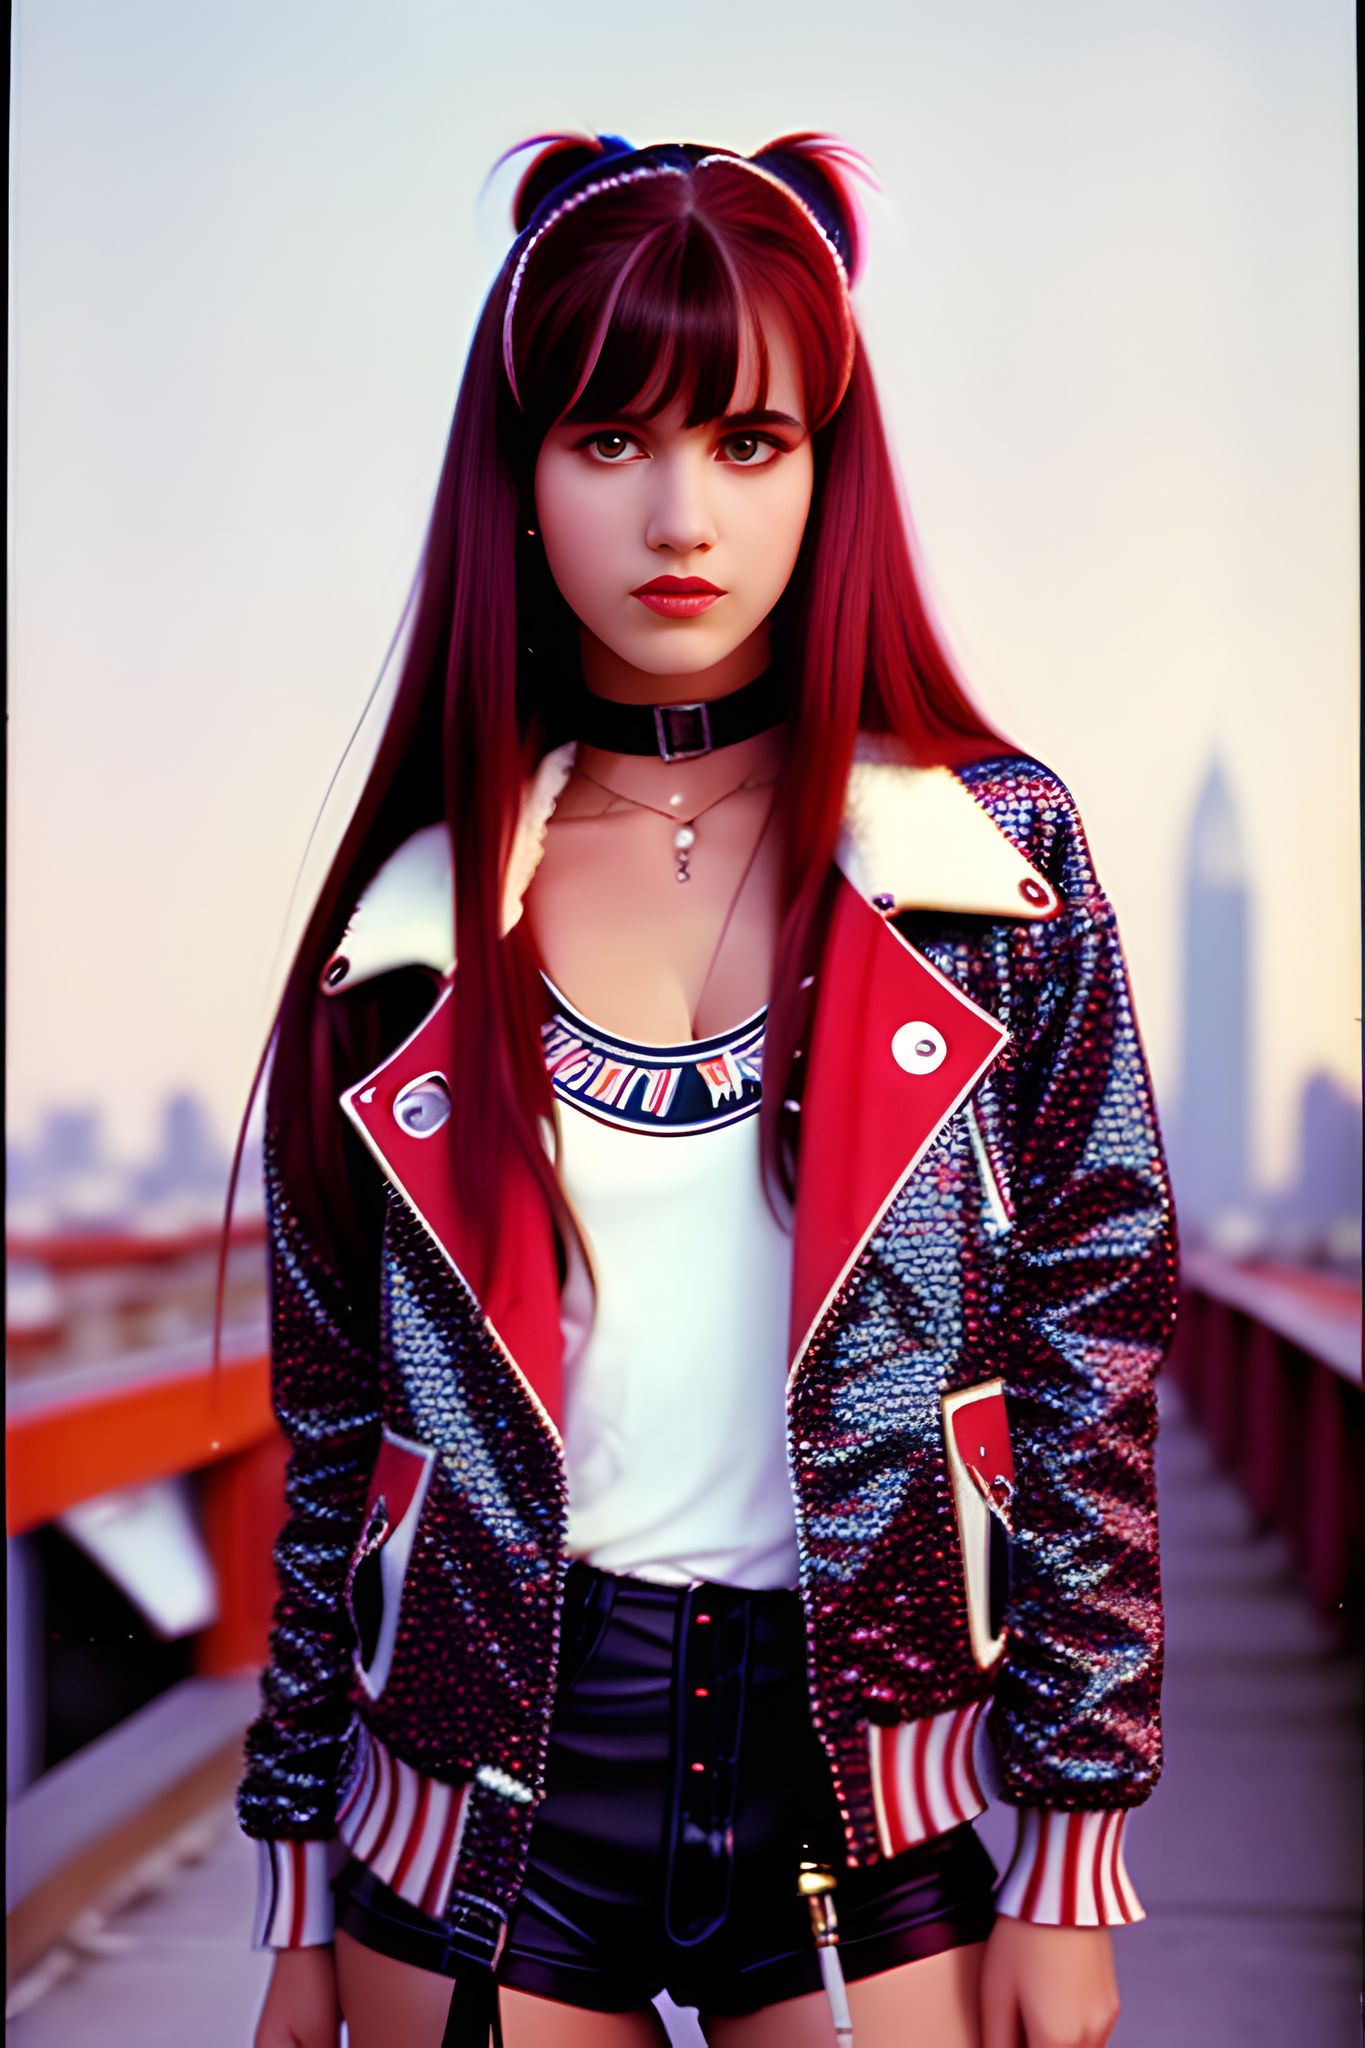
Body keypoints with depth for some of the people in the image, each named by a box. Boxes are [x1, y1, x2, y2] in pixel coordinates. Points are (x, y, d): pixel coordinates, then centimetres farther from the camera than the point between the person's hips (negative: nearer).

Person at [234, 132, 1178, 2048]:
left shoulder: (991, 852, -2)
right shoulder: (421, 908, 1)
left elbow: (1092, 1362, -2)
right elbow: (336, 1413, 5)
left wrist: (1071, 1858, -4)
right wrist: (301, 1891, 6)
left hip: (868, 1781, -1)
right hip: (486, 1789, 1)